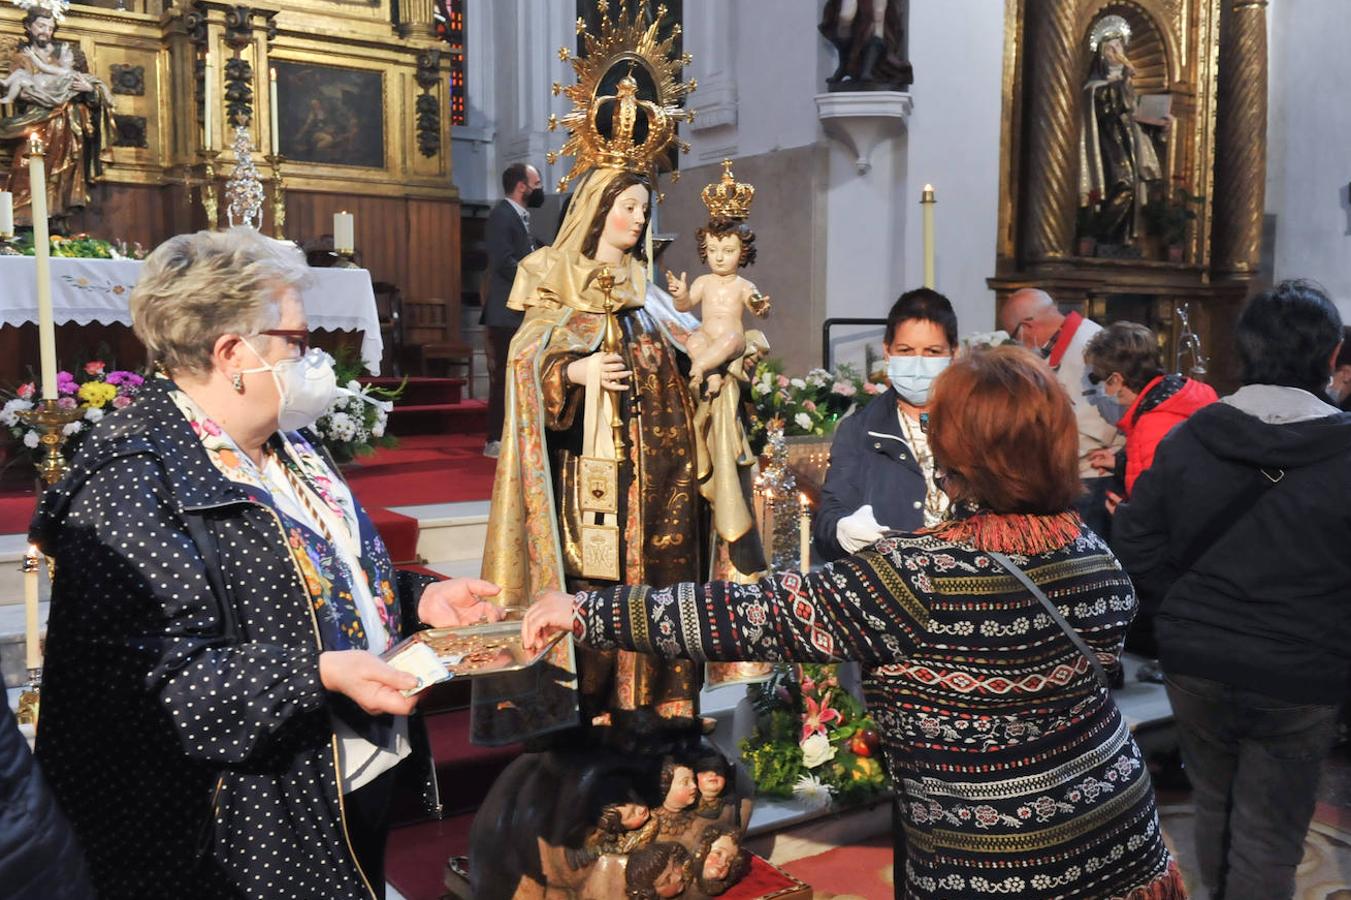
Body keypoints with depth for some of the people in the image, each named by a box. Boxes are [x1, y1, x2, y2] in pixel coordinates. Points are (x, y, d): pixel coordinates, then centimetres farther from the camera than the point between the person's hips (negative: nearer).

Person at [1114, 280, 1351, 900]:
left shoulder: (1186, 438, -6)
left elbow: (1136, 547, -4)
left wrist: (1195, 603, 9)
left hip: (1196, 662, 3)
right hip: (1300, 680, -3)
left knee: (1214, 804, 24)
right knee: (1268, 838, 10)